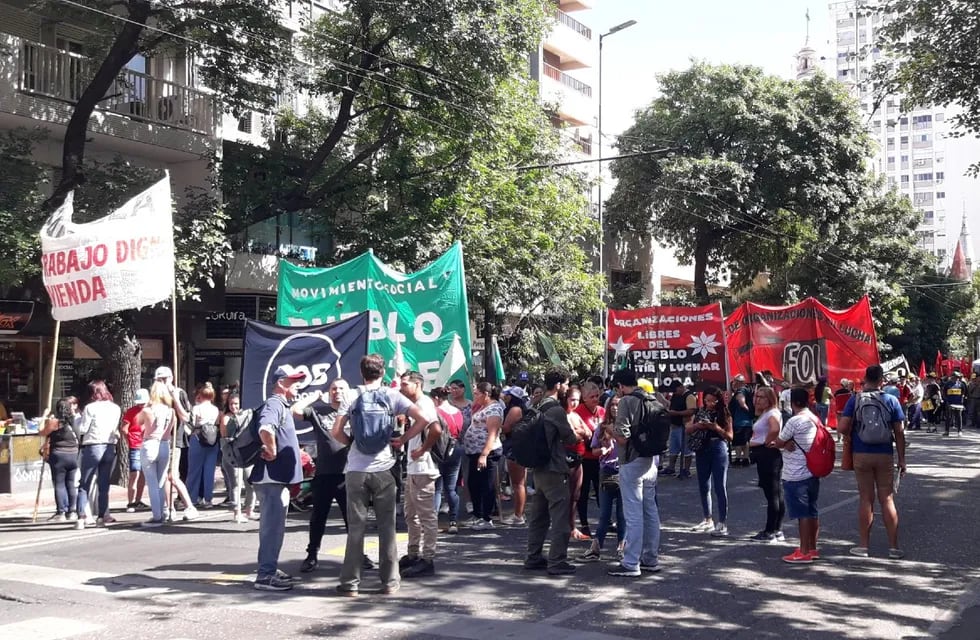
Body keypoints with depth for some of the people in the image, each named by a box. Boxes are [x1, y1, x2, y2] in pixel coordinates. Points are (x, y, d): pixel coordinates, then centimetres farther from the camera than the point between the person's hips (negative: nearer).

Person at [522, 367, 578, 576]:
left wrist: (567, 435, 14)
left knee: (539, 515, 14)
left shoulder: (540, 408, 12)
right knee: (560, 516, -4)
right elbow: (570, 438, -9)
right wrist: (577, 436, 11)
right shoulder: (556, 409, -16)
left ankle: (533, 557, 20)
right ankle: (557, 561, -3)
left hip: (539, 469, 9)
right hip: (554, 469, -9)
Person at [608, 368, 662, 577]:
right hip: (651, 462, 8)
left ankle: (631, 564, -1)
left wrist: (610, 430, 0)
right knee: (650, 510, 14)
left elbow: (622, 438, -20)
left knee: (633, 514, -5)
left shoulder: (626, 401, -14)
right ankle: (651, 559, 23)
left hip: (632, 462, -8)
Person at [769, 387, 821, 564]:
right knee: (812, 512, 13)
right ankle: (812, 549, 22)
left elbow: (778, 443, -9)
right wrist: (787, 443, 2)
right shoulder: (815, 419, 9)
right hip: (812, 473, 8)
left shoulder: (794, 421, -18)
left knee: (803, 514, -3)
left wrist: (783, 444, 10)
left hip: (795, 476, -8)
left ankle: (804, 553, 1)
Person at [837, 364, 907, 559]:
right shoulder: (891, 401, -2)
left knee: (866, 499, 7)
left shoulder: (855, 401, -5)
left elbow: (843, 428, -12)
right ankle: (894, 547, 10)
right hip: (885, 455, 0)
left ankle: (863, 546, 11)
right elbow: (899, 433, -2)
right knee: (887, 500, 7)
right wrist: (901, 459, 5)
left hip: (861, 455, 0)